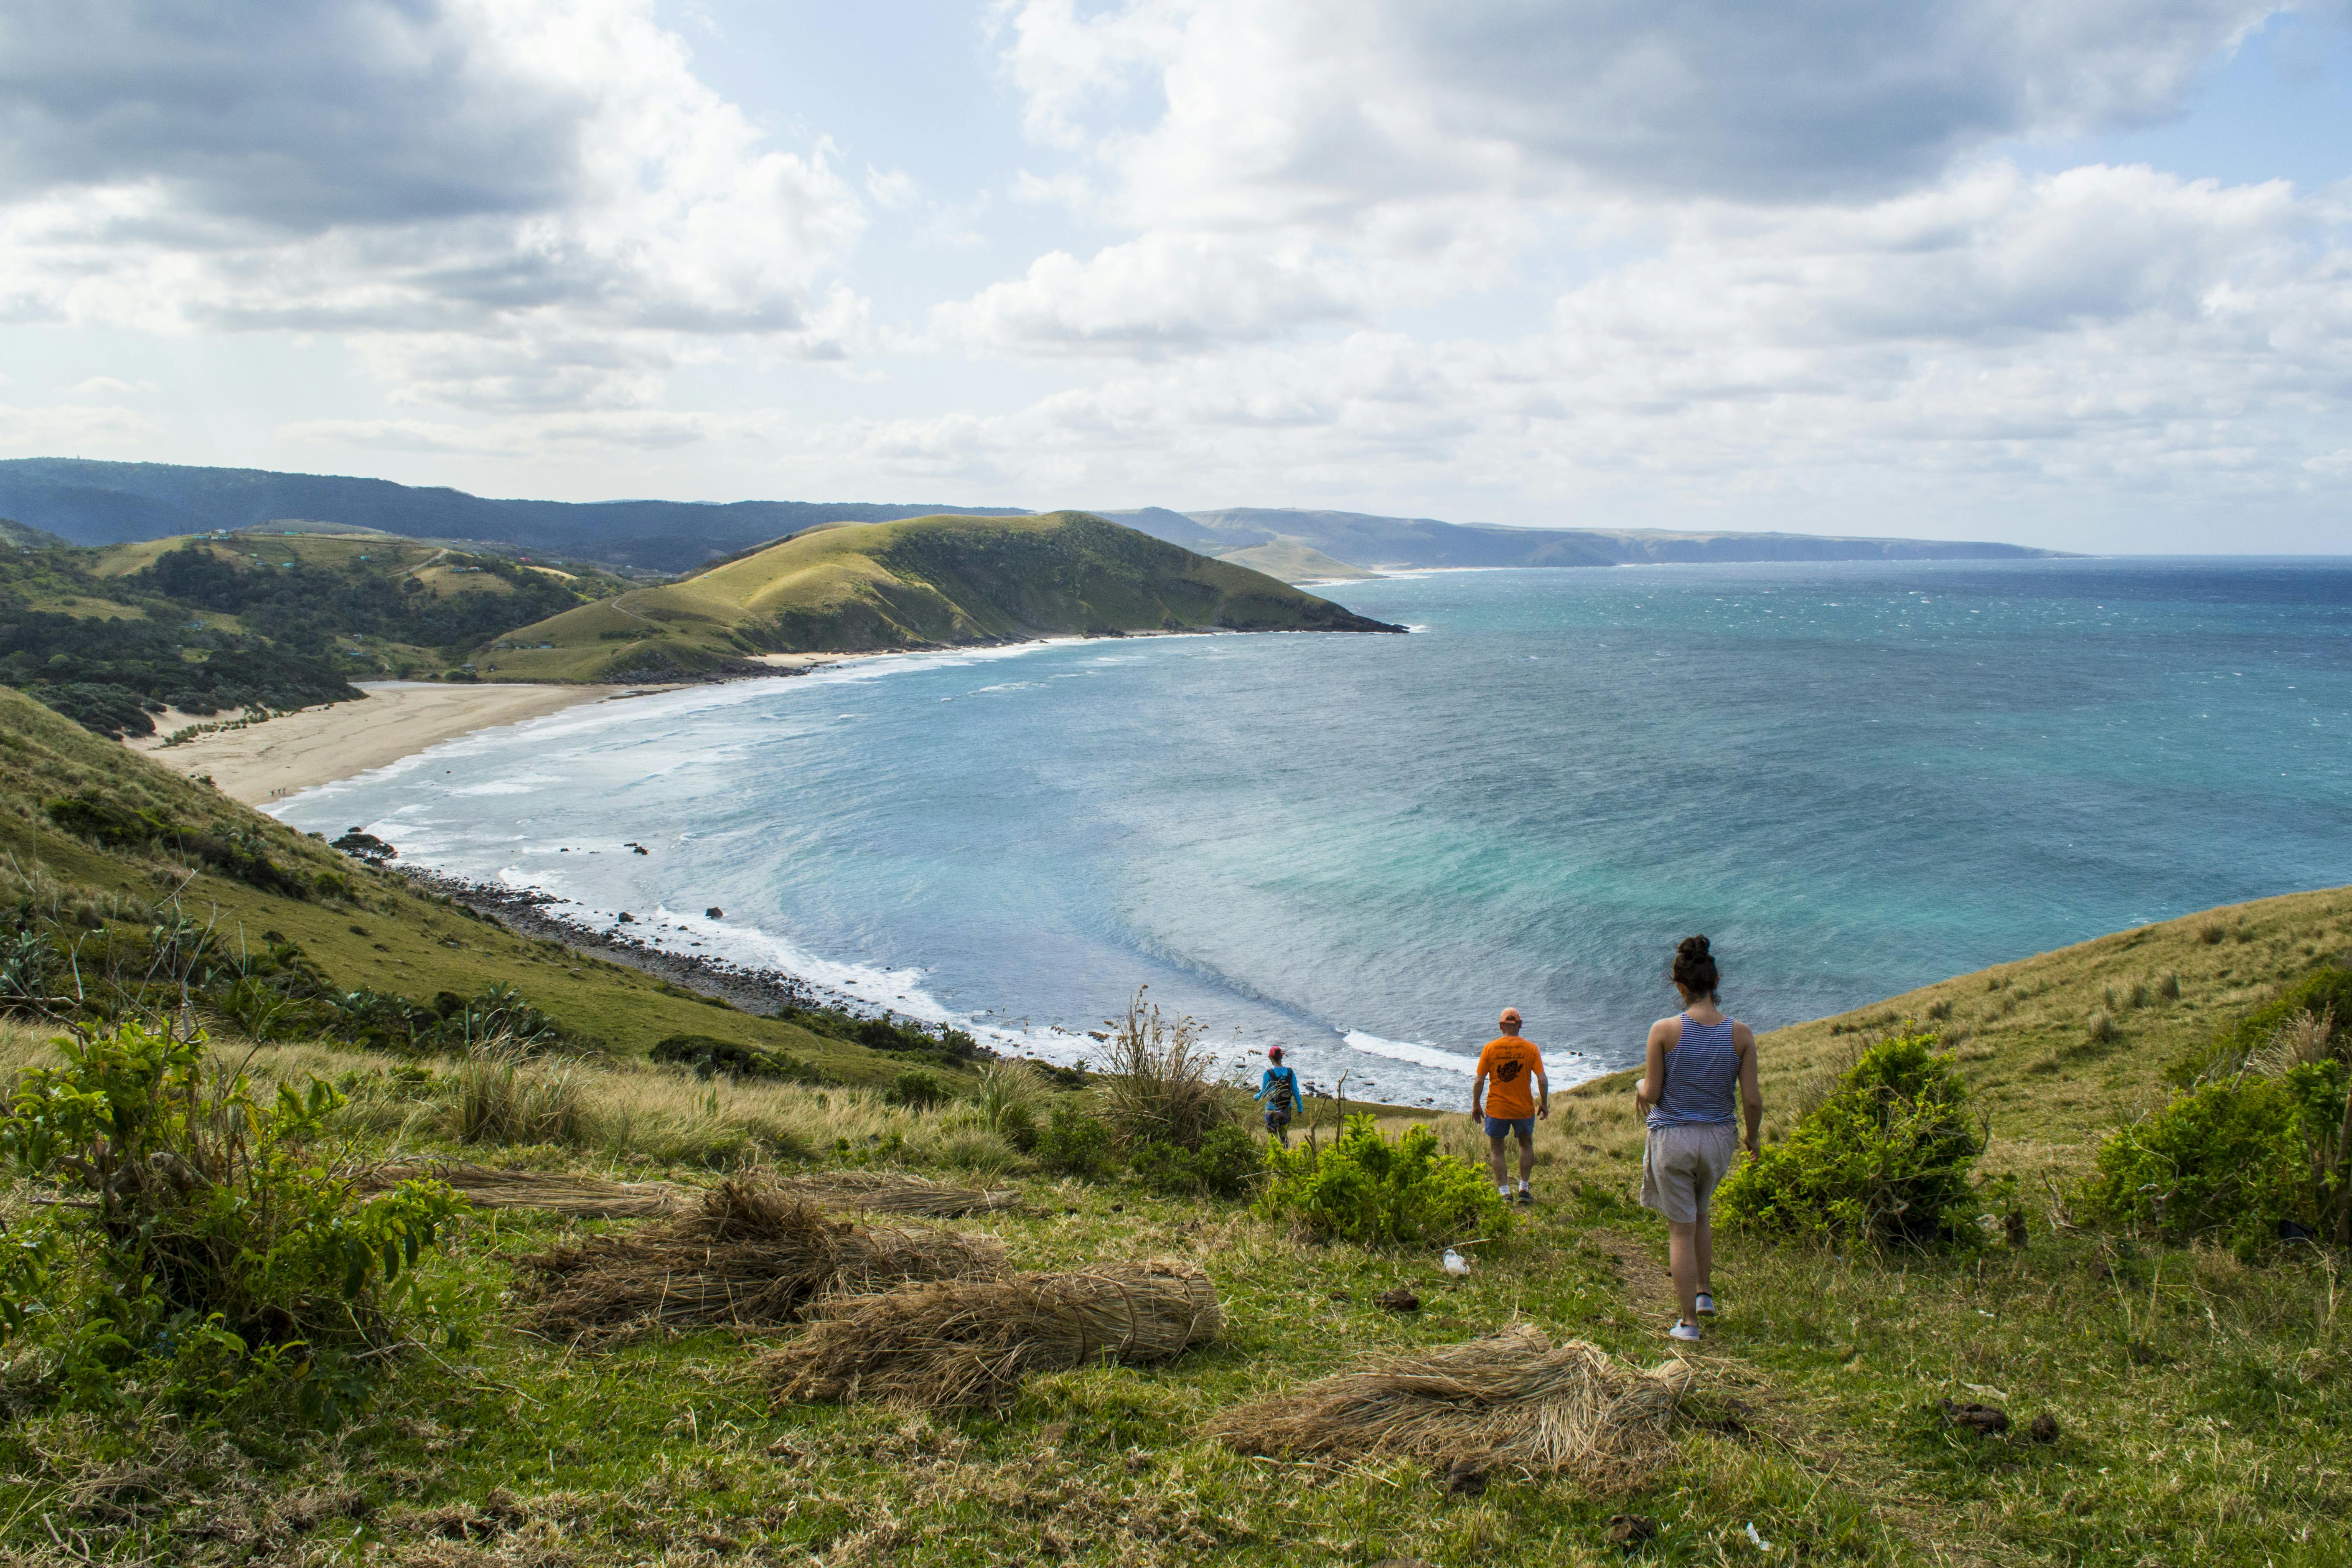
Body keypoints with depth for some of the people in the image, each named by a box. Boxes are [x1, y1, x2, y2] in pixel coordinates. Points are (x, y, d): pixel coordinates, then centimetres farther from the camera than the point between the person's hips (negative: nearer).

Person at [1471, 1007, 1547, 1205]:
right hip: (1524, 1108, 1)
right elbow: (1542, 1080, -9)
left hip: (1496, 1109, -1)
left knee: (1496, 1150, 13)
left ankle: (1505, 1193, 8)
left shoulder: (1490, 1048, -8)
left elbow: (1479, 1081, -6)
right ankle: (1524, 1189, 21)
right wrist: (1544, 1104, 5)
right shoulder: (1530, 1048, -8)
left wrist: (1476, 1105, 6)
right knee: (1526, 1145, 23)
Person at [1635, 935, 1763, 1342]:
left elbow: (1651, 1095, -10)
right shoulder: (1741, 1034, -8)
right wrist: (1753, 1138, 12)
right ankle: (1705, 1293, 30)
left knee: (1681, 1230, 8)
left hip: (1672, 1138, -3)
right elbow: (1753, 1099, -5)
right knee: (1701, 1215, 29)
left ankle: (1688, 1321, 13)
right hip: (1717, 1138, 3)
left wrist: (1640, 1087, 13)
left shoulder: (1664, 1031, -15)